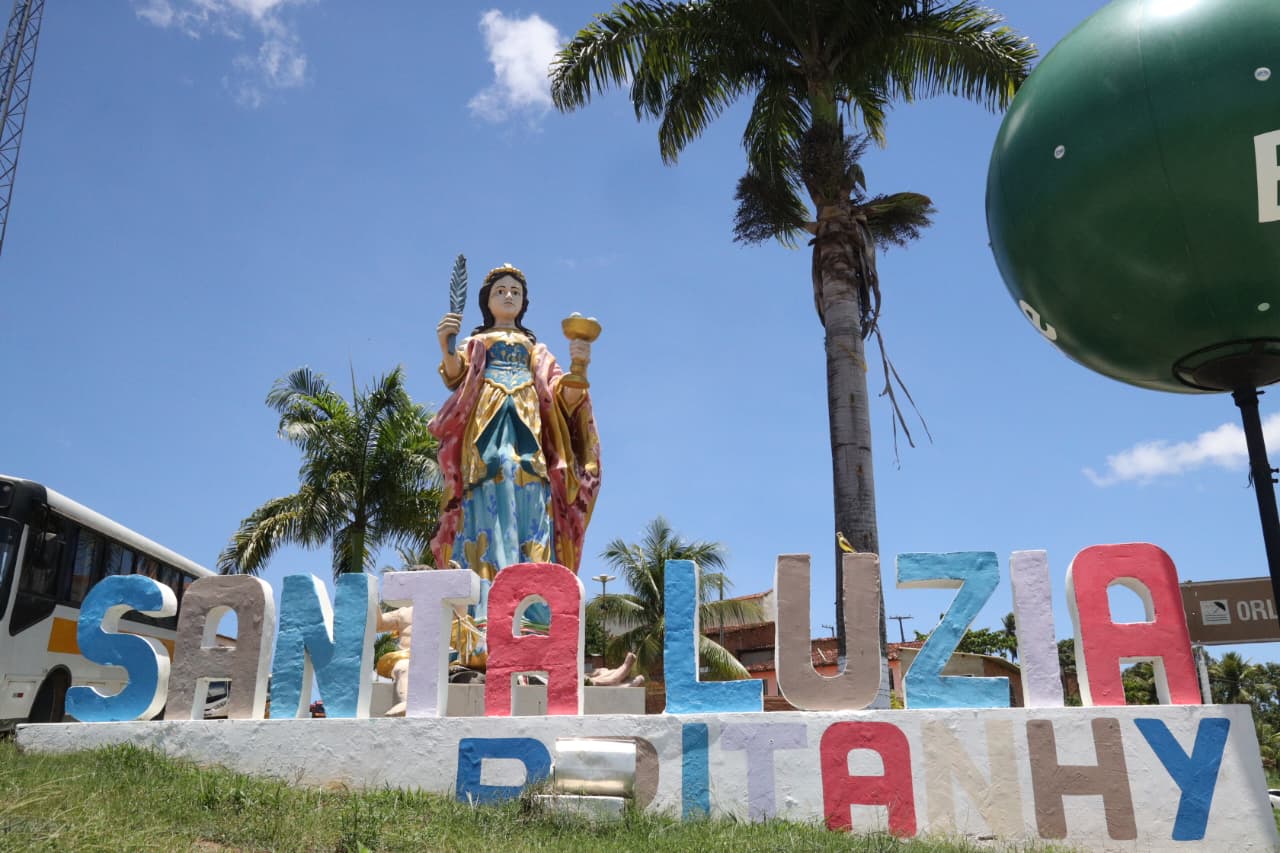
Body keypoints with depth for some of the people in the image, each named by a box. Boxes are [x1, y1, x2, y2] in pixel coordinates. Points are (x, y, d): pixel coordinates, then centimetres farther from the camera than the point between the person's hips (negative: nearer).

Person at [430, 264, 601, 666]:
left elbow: (563, 397, 10)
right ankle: (484, 639, -25)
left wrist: (578, 367, -11)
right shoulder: (475, 344, 25)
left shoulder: (536, 350, 28)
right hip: (487, 437, -1)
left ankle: (535, 637, -21)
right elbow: (456, 375, 0)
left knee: (532, 533, -12)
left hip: (529, 437, 2)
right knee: (488, 529, -16)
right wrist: (446, 348, -22)